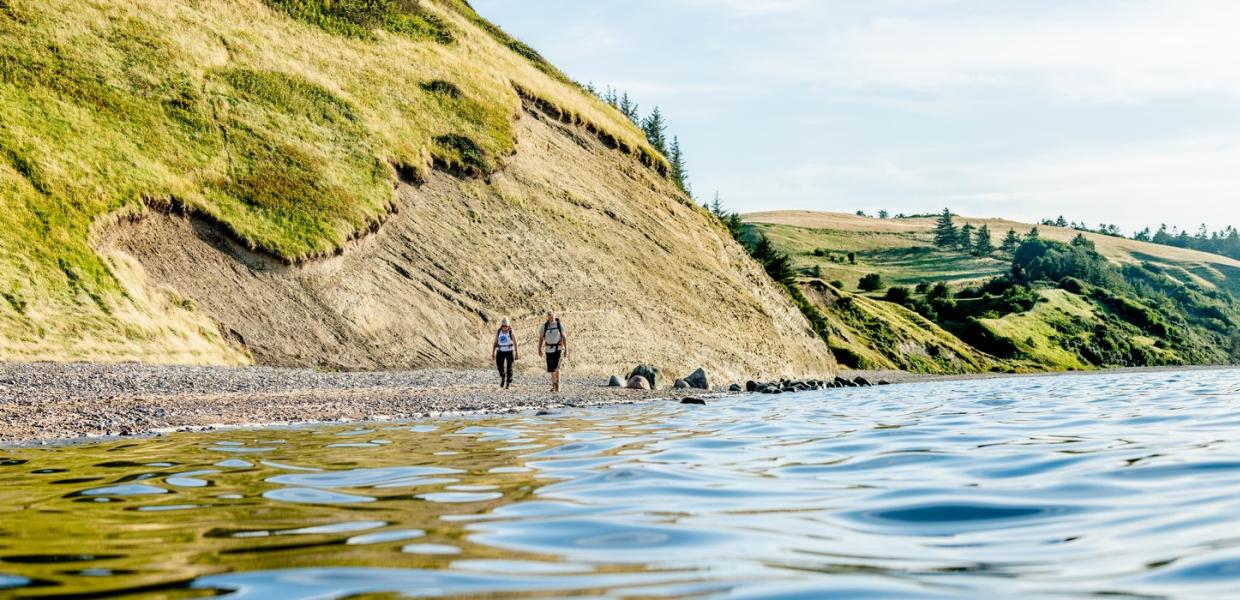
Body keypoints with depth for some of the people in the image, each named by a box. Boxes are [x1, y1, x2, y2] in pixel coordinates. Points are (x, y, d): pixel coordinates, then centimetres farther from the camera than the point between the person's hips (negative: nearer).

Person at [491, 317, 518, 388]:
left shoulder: (511, 332, -6)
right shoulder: (498, 332, 2)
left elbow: (515, 343, -3)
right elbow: (495, 343, 8)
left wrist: (516, 353, -6)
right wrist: (493, 353, 6)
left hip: (509, 351, -2)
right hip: (500, 351, 3)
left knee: (509, 368, -1)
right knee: (500, 366, -2)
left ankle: (509, 382, 11)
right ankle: (502, 378, 27)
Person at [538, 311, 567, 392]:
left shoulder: (559, 325, -2)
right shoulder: (544, 326, 1)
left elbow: (564, 338, 1)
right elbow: (541, 338, 6)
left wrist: (566, 350, -4)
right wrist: (540, 349, -6)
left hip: (558, 349, -2)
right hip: (549, 350, 2)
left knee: (556, 367, -19)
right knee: (551, 369, 6)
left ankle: (558, 384, -6)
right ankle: (554, 385, 22)